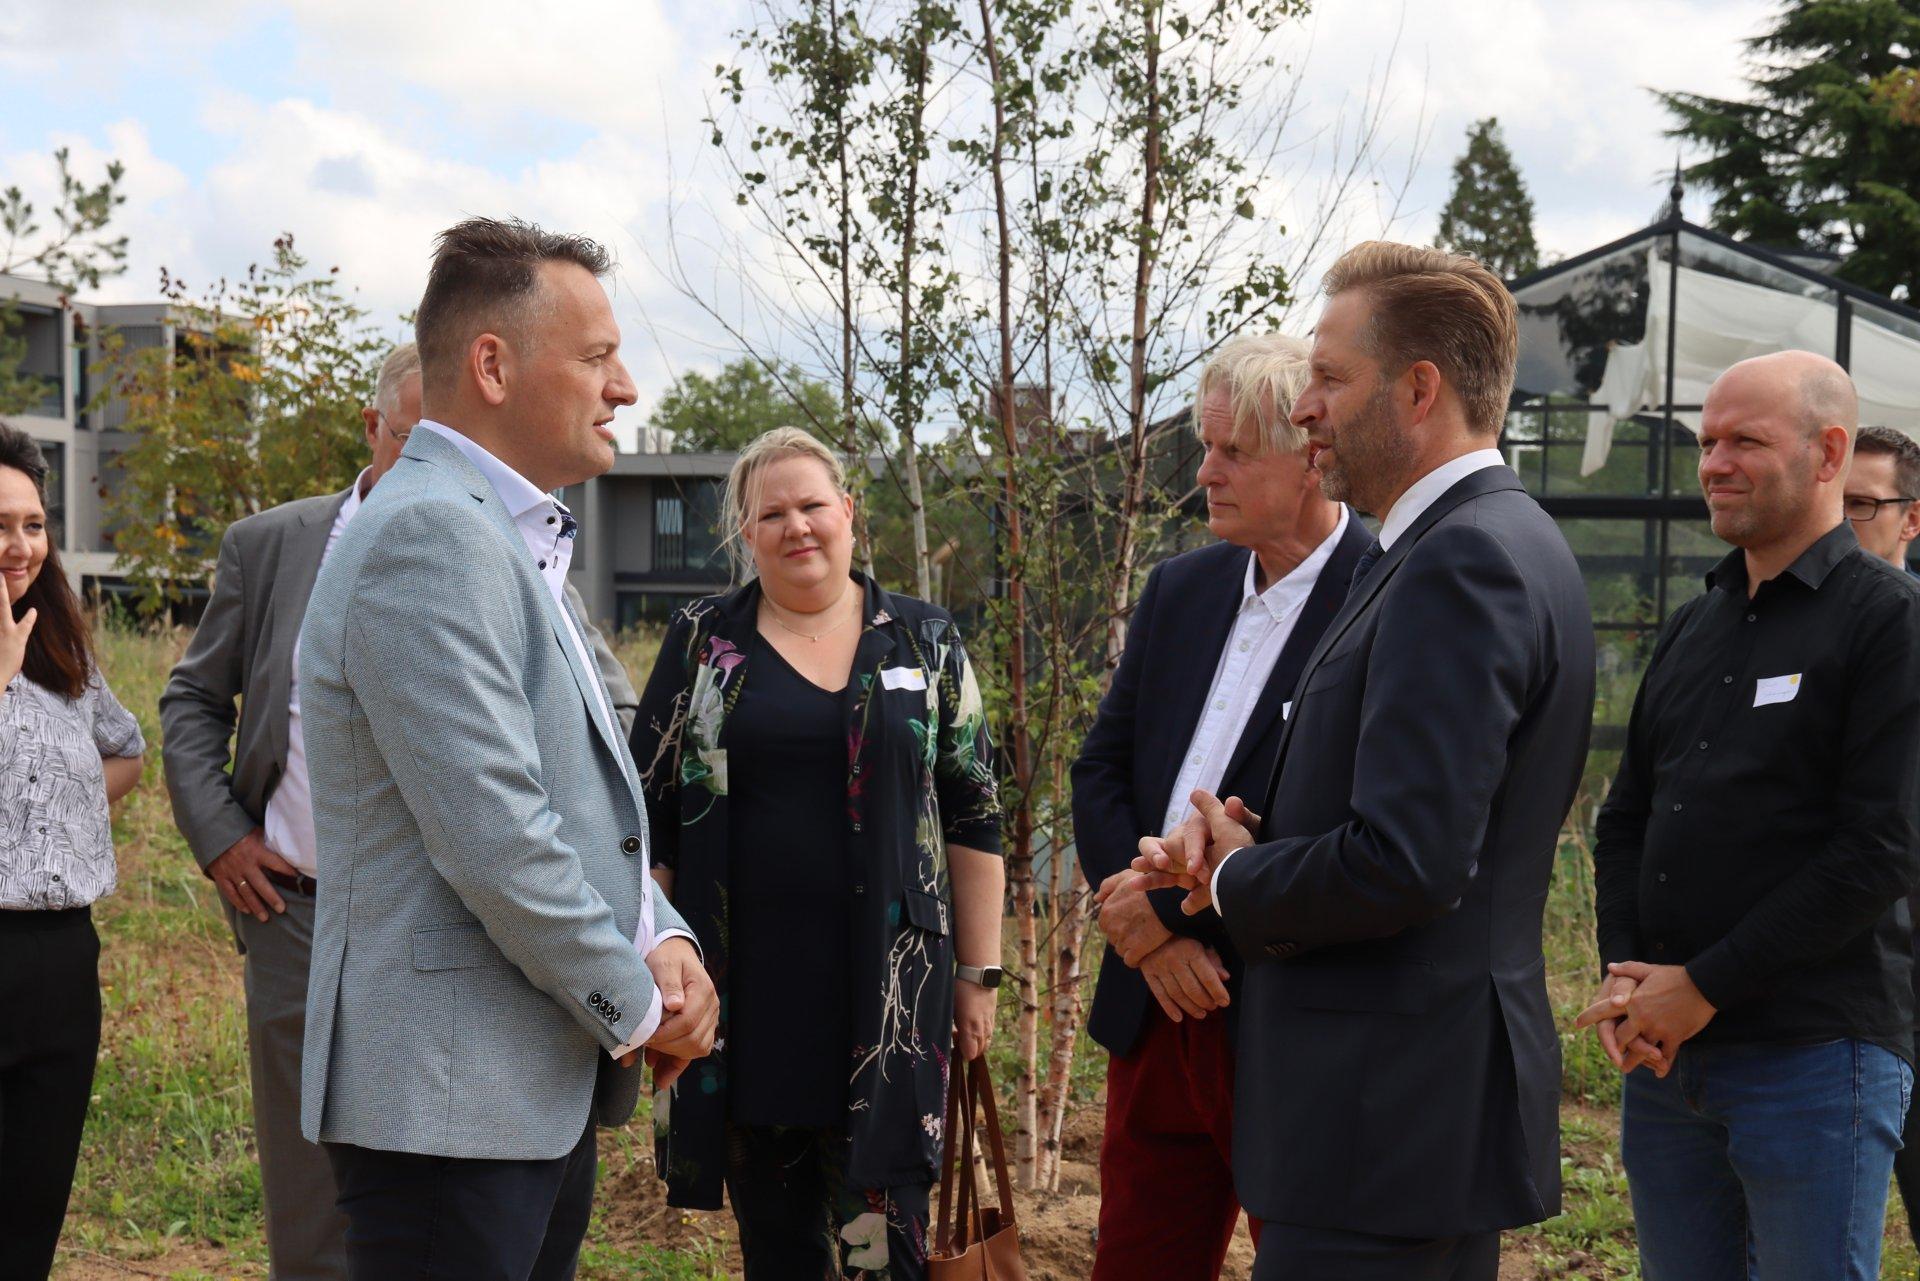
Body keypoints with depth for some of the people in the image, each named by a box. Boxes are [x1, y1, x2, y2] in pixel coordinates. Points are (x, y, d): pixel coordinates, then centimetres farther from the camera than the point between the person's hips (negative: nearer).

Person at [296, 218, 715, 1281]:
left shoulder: (514, 542, 17)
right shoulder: (430, 535, -17)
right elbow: (493, 836, -23)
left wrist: (662, 937, 1)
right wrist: (639, 1009, -10)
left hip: (546, 1093, 10)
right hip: (448, 1106, -10)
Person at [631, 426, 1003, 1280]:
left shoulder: (924, 642, 5)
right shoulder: (703, 642, 6)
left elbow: (972, 815, 6)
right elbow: (649, 812, 7)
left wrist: (979, 973, 3)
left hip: (884, 980, -1)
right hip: (747, 983, 1)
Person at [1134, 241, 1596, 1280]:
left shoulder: (1464, 561, -19)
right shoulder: (1493, 543, 14)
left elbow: (1407, 864, -26)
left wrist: (1233, 882, -8)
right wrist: (1250, 839, 1)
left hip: (1388, 1118, -10)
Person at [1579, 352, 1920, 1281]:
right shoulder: (1692, 628, 15)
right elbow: (1626, 818, 16)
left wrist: (1705, 987, -14)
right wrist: (1625, 972, -1)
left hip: (1813, 1062, -6)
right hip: (1664, 1059, 6)